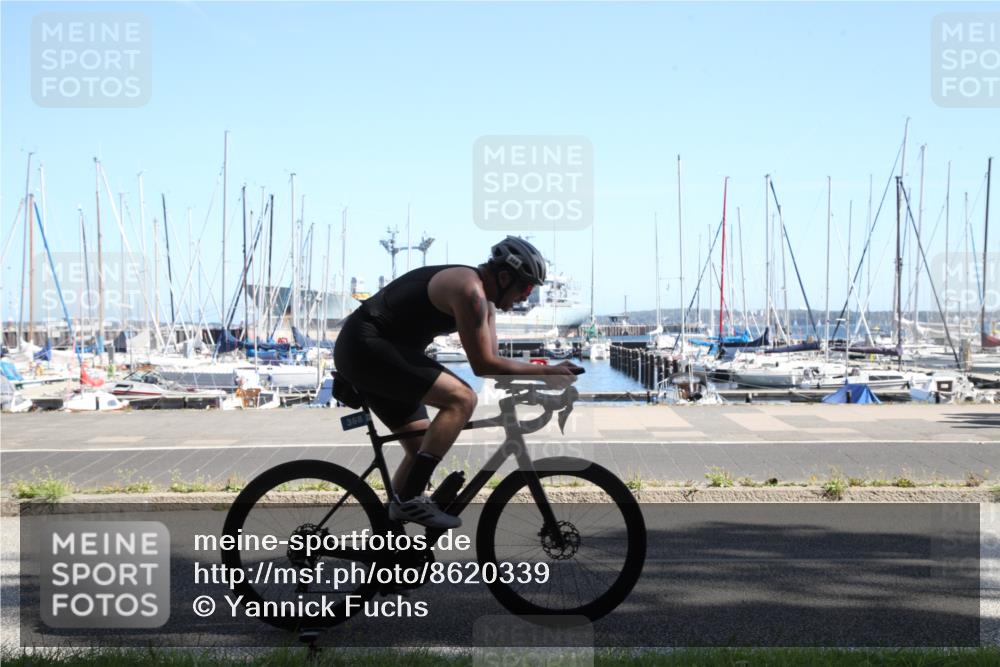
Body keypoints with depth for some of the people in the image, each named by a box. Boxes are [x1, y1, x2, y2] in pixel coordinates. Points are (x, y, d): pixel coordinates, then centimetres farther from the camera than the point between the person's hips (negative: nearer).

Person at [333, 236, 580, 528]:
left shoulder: (484, 298, 13)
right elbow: (483, 365, -20)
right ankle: (410, 498, -18)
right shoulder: (469, 290, -18)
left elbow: (491, 359, 12)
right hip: (367, 347, -11)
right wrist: (545, 371, -16)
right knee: (461, 398, -20)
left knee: (423, 450, 13)